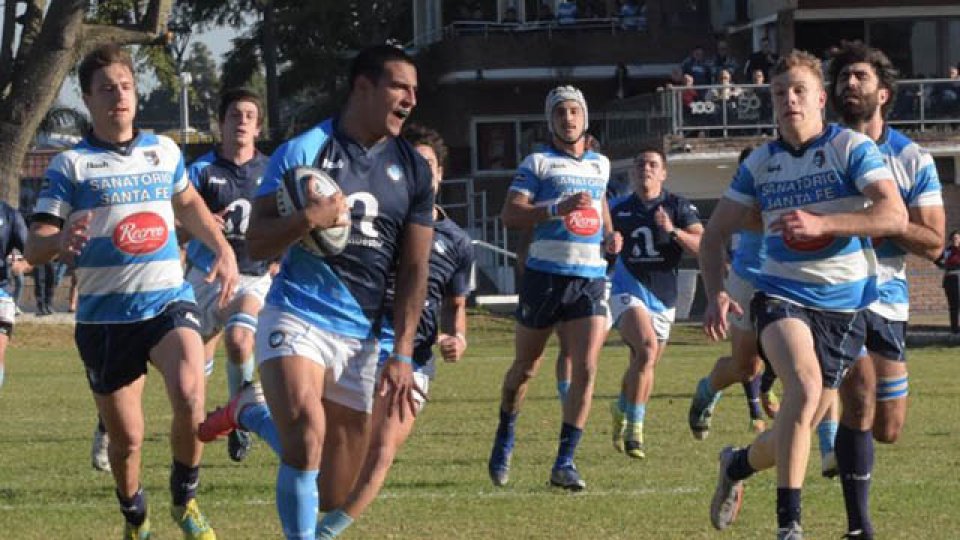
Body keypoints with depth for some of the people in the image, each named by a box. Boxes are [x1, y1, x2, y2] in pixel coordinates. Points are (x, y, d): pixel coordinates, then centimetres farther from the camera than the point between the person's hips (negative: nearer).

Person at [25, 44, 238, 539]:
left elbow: (188, 203, 31)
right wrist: (60, 241, -32)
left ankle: (185, 499, -3)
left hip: (168, 301, 1)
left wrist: (222, 249, 20)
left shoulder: (164, 151, 9)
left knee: (189, 395, -26)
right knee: (126, 437, 4)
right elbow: (34, 247, -9)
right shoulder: (71, 165, -2)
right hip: (105, 316, -1)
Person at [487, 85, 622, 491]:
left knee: (586, 368, -13)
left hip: (590, 278, 3)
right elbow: (510, 214, -11)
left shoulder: (600, 165, 15)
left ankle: (565, 462, -9)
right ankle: (504, 439, 35)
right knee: (526, 366, 10)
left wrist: (610, 234, 14)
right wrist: (558, 208, -24)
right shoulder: (538, 163, 0)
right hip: (545, 275, -3)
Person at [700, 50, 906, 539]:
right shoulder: (760, 163, 6)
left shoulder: (851, 148, -5)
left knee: (799, 428, 6)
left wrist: (821, 223, -29)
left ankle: (737, 465, 41)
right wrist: (716, 294, -5)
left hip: (844, 305, 0)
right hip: (782, 295, 0)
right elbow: (715, 233, 12)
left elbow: (895, 217, -18)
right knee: (805, 387, -29)